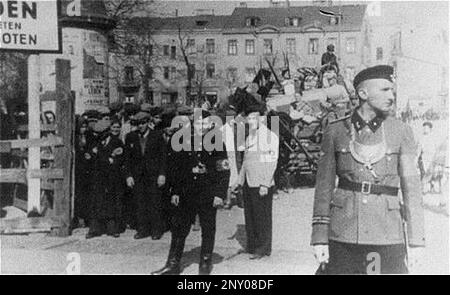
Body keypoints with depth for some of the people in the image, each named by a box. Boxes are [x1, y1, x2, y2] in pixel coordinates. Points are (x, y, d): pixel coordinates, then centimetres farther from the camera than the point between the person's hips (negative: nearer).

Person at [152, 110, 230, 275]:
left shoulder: (216, 144, -3)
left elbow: (224, 171, -5)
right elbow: (178, 169, 11)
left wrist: (220, 194, -11)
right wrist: (175, 192, 7)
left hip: (208, 195, -3)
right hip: (187, 195, 3)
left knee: (208, 230, 6)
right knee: (179, 228, 5)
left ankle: (205, 265, 20)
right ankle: (173, 265, 16)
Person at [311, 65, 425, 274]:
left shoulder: (401, 132, 4)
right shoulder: (335, 132, 2)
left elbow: (411, 187, 5)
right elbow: (324, 186, 4)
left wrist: (416, 240, 3)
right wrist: (319, 238, -1)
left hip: (387, 234, 0)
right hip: (342, 233, 0)